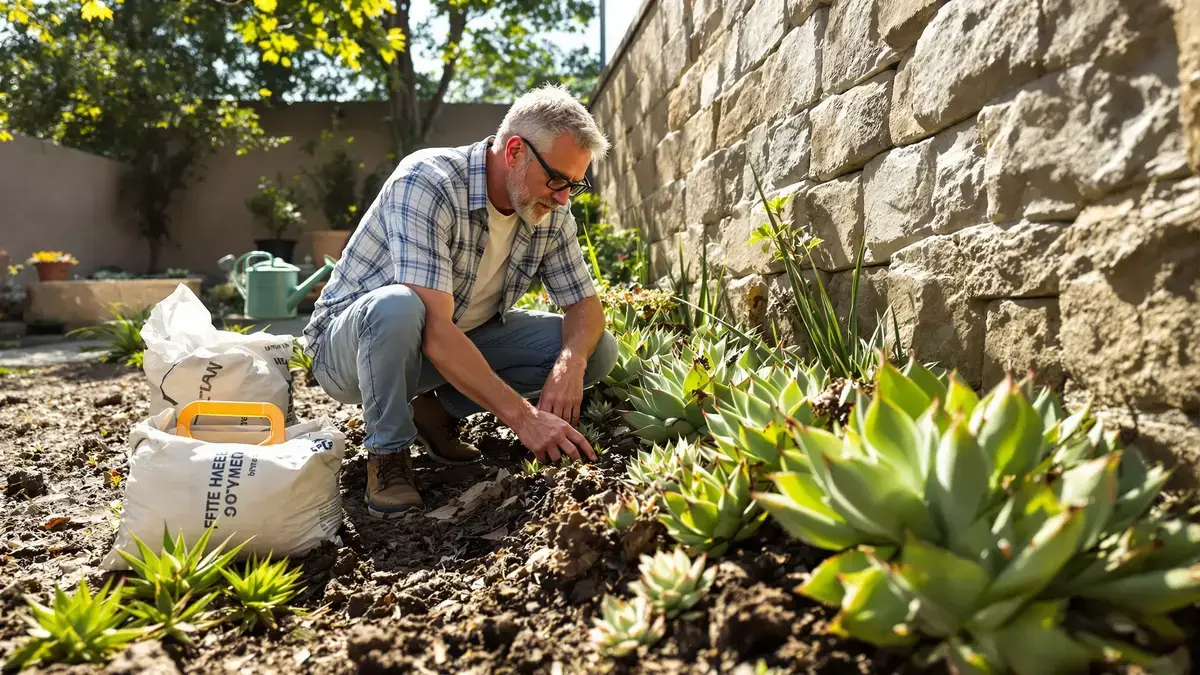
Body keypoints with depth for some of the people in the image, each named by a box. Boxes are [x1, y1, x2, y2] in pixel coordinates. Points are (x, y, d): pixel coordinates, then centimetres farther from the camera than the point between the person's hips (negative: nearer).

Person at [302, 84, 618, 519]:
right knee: (398, 306, -42)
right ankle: (387, 454, -14)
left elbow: (584, 305, -2)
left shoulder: (551, 213, -9)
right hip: (351, 344, -5)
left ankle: (438, 410, 3)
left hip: (461, 341, 6)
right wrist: (523, 417, -40)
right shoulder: (427, 182, -28)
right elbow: (434, 330, -36)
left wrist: (571, 362, -25)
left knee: (598, 350, -8)